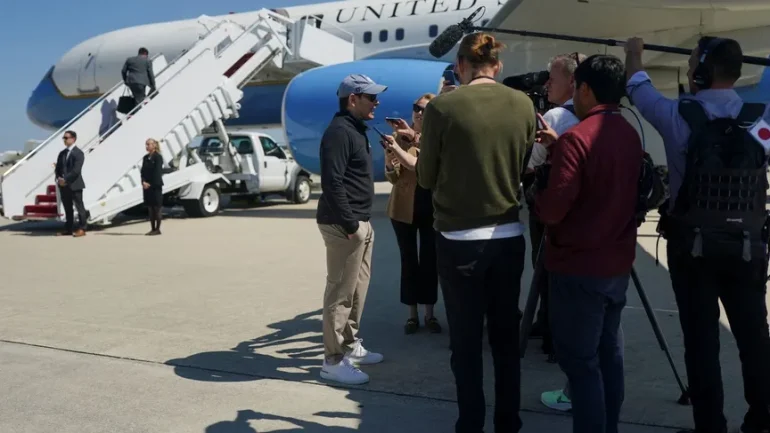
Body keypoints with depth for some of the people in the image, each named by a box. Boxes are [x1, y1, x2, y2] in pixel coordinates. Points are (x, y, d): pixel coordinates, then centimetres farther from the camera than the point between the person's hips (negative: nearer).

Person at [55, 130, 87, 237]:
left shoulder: (78, 153, -7)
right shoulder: (62, 153, 15)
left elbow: (76, 170, -16)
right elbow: (57, 168, 13)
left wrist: (65, 180, -17)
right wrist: (59, 179, -5)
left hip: (75, 185, -7)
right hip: (63, 185, 7)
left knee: (79, 207, -1)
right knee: (67, 208, 12)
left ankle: (81, 229, 2)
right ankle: (69, 229, 18)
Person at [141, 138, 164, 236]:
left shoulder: (158, 157, -8)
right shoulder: (145, 158, 12)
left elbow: (158, 172, -13)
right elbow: (143, 171, 9)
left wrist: (150, 184, -14)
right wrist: (143, 182, -8)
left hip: (156, 186, -7)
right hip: (147, 186, 7)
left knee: (156, 208, -2)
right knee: (150, 208, 8)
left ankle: (157, 229, 3)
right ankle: (153, 229, 13)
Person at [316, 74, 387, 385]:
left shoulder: (356, 130, 18)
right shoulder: (339, 131, -14)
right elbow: (332, 182, -22)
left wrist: (361, 222, 17)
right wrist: (349, 224, -23)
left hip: (361, 222, 10)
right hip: (343, 224, -10)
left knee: (357, 289, 16)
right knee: (341, 292, -5)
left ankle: (350, 345, 29)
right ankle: (333, 360, 3)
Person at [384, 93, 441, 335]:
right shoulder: (400, 136, 0)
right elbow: (393, 178, -5)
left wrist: (416, 138, -35)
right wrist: (390, 166, -28)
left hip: (432, 208, 1)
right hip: (404, 208, 0)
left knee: (430, 260, 6)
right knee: (408, 261, 5)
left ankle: (430, 313, 18)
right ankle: (412, 314, 15)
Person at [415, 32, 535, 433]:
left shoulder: (442, 107, -12)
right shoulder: (523, 105, -1)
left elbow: (426, 179, -2)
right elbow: (523, 168, 11)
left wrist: (422, 149, 15)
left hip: (459, 239, -3)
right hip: (509, 236, 4)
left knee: (466, 340, 8)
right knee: (506, 335, 16)